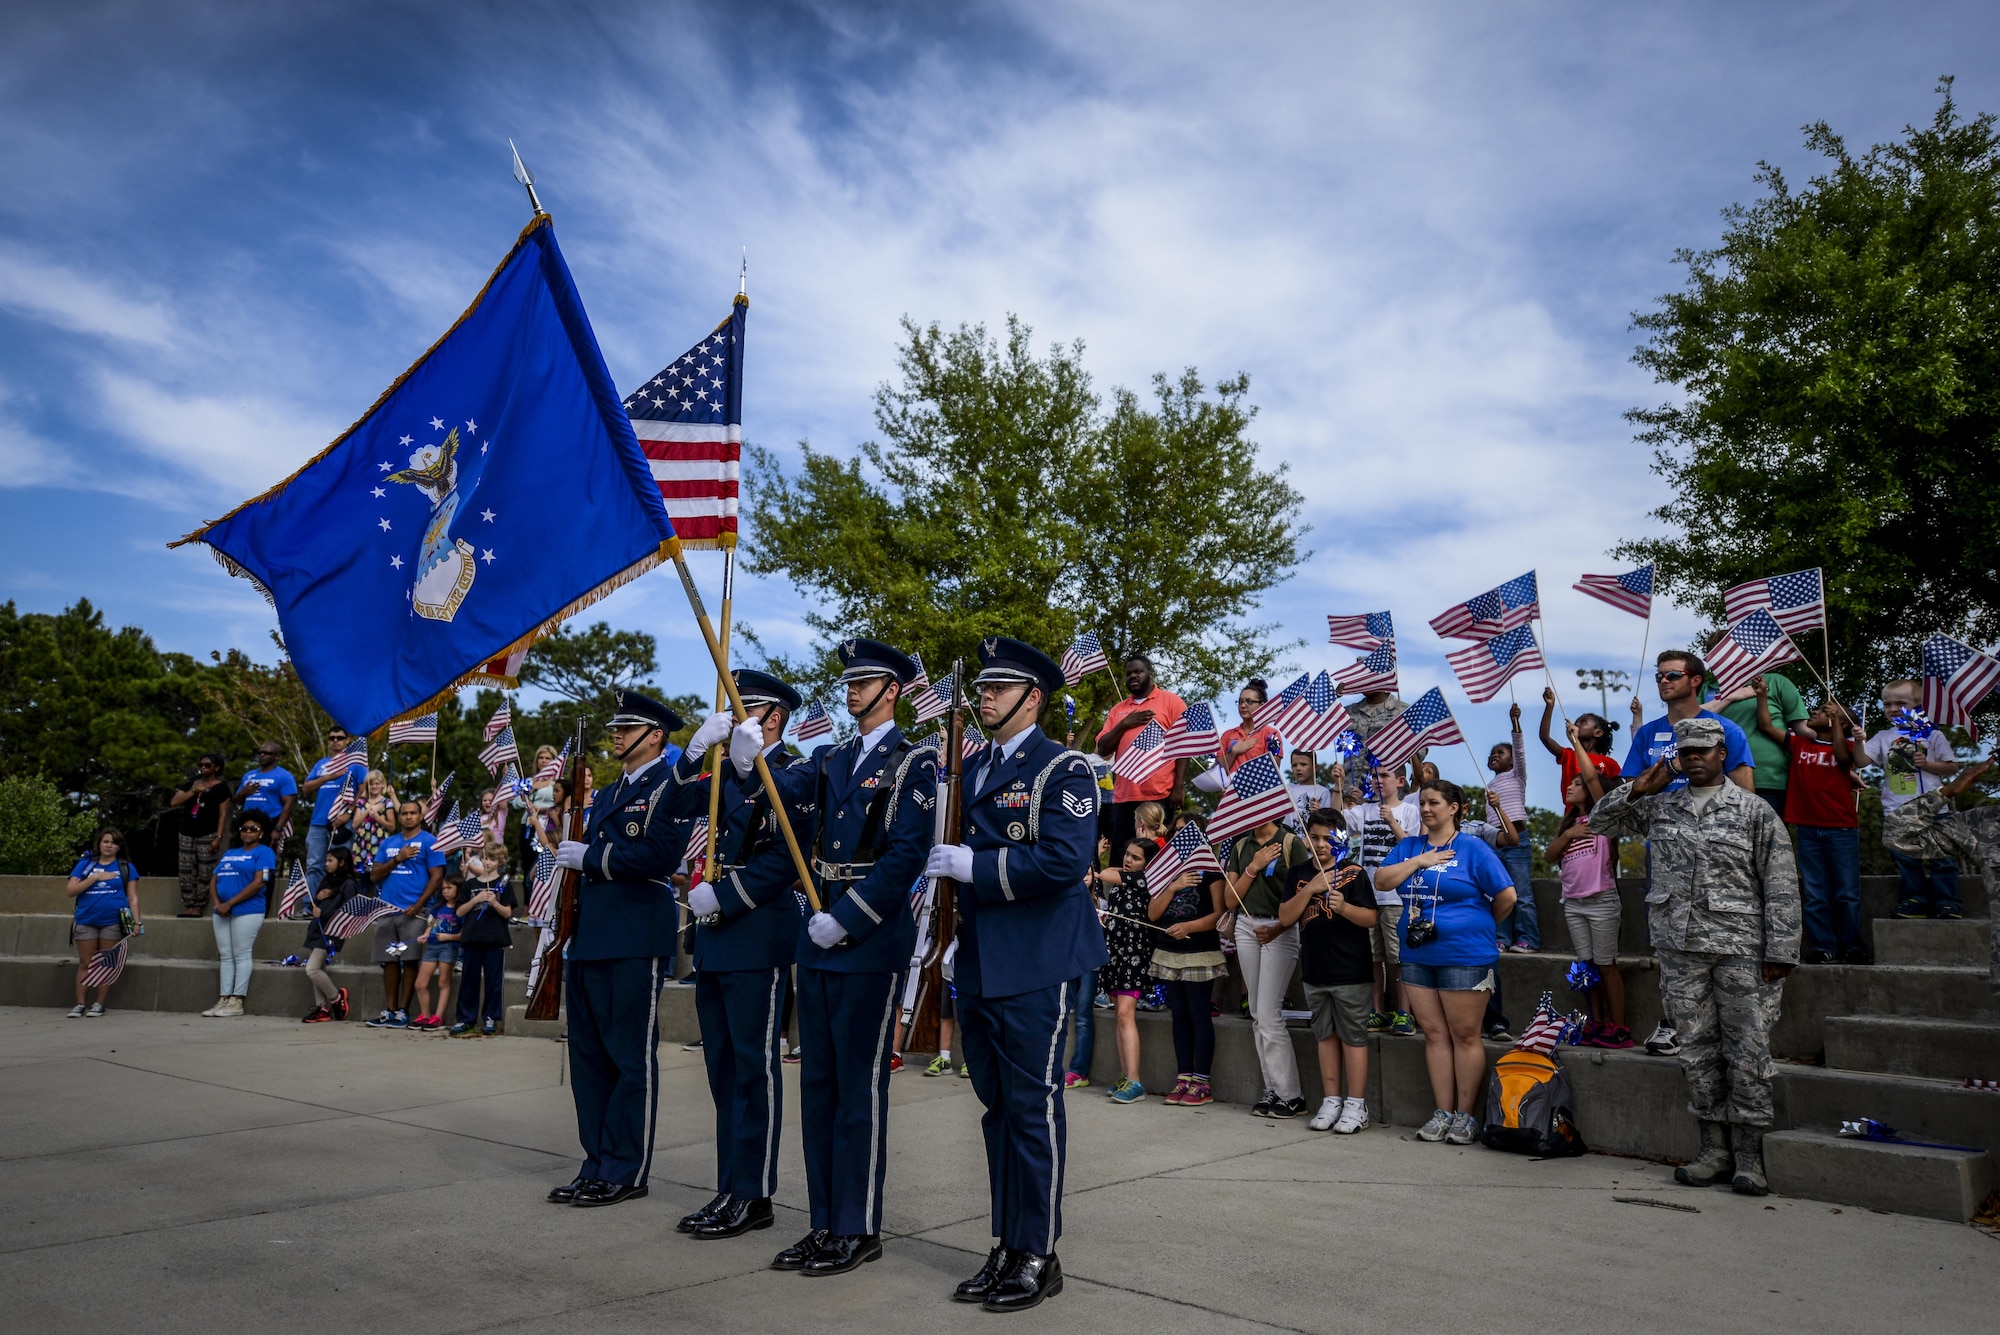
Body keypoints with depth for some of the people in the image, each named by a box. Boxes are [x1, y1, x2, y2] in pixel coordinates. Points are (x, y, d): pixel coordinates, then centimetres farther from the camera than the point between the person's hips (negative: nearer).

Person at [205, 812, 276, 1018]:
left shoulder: (263, 852, 0)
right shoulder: (229, 854, 22)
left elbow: (258, 883, -11)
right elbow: (213, 880, 16)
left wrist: (230, 903, -13)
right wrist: (217, 903, -3)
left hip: (247, 911, -7)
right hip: (223, 911, 7)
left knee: (241, 956, -6)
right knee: (226, 956, 6)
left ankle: (236, 1002, -4)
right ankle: (224, 1000, 8)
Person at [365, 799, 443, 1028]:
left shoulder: (429, 842, 0)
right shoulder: (388, 843, 15)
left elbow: (437, 876, -6)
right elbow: (374, 875, 10)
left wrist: (418, 905, -15)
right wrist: (397, 859, -6)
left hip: (414, 912, -5)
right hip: (387, 910, 5)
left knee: (410, 961, -4)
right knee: (390, 961, 7)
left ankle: (403, 1012, 2)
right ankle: (389, 1011, 14)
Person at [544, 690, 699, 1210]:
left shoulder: (672, 786, -6)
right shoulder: (609, 793, 22)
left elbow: (659, 854, -20)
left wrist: (590, 856, -14)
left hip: (635, 940, -9)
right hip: (590, 936, 9)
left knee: (632, 1058, -1)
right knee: (589, 1055, 12)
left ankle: (625, 1171, 8)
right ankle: (596, 1164, 21)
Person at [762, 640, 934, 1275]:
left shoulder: (914, 763, -6)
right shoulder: (830, 760, 15)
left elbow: (907, 853, -14)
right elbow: (784, 791, -1)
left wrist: (845, 919, -17)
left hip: (872, 938, -7)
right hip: (819, 936, 7)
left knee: (860, 1085, 0)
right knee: (818, 1083, 12)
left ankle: (858, 1229, 12)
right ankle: (824, 1223, 22)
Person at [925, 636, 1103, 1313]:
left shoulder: (1062, 768, -9)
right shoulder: (972, 767, 14)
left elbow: (1065, 859, -21)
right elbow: (951, 842, 21)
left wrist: (973, 865, -19)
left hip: (1036, 966, -7)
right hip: (978, 964, 7)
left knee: (1033, 1109, 0)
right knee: (997, 1107, 15)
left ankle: (1038, 1256, 14)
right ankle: (1007, 1248, 27)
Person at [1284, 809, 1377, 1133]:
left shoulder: (1353, 873, -5)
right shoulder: (1300, 874, 8)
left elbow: (1372, 918, -8)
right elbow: (1285, 916, 1)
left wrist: (1344, 907, -25)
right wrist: (1309, 889, -12)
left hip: (1350, 972, -5)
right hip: (1315, 970, 5)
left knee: (1353, 1037, 0)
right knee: (1326, 1035, 12)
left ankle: (1356, 1106, 8)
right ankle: (1331, 1101, 21)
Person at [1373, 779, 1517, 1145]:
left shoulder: (1473, 849, -5)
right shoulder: (1409, 847, 11)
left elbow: (1506, 896, -7)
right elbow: (1381, 881, 0)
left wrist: (1482, 924, 6)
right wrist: (1419, 861, -8)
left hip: (1464, 955, -5)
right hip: (1417, 955, 5)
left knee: (1464, 1035, 1)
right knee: (1434, 1033, 8)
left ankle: (1465, 1115, 10)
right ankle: (1443, 1112, 15)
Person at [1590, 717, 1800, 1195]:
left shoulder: (1754, 810, 0)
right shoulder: (1659, 806, 11)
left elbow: (1781, 887, -2)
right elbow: (1600, 821, 20)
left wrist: (1780, 953, -8)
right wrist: (1638, 790, 5)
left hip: (1741, 949, -3)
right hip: (1681, 948, 3)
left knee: (1747, 1051, 0)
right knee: (1697, 1050, 7)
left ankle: (1748, 1155, 9)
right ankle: (1715, 1150, 15)